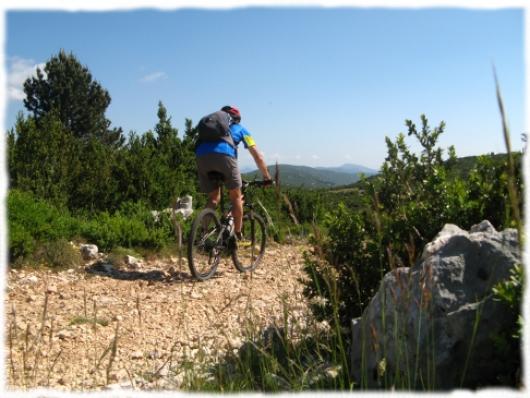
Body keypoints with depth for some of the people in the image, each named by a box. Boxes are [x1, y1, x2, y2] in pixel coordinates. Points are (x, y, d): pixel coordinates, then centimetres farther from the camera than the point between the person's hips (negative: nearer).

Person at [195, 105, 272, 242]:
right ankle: (238, 236, 16)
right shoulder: (240, 129, 30)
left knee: (213, 198, 20)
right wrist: (267, 177, 31)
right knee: (236, 196, 15)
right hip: (224, 155, -3)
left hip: (201, 155, 4)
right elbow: (257, 155, 24)